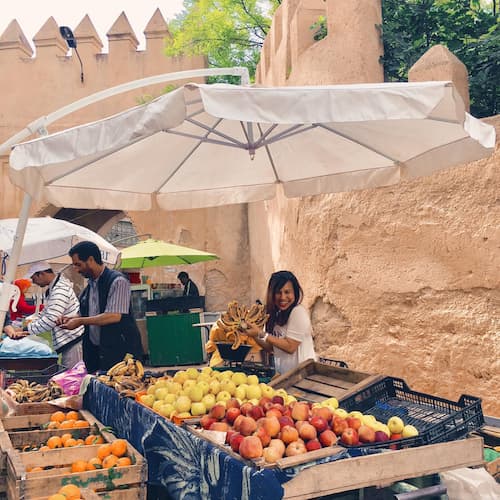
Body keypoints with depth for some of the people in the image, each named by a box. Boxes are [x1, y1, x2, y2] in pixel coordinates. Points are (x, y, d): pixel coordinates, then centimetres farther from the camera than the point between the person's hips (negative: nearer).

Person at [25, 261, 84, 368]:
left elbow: (51, 319, -24)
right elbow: (46, 313, 23)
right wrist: (29, 324, 11)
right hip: (68, 341, 10)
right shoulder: (52, 288, 15)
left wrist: (27, 329, -15)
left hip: (74, 341, -10)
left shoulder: (60, 289, -20)